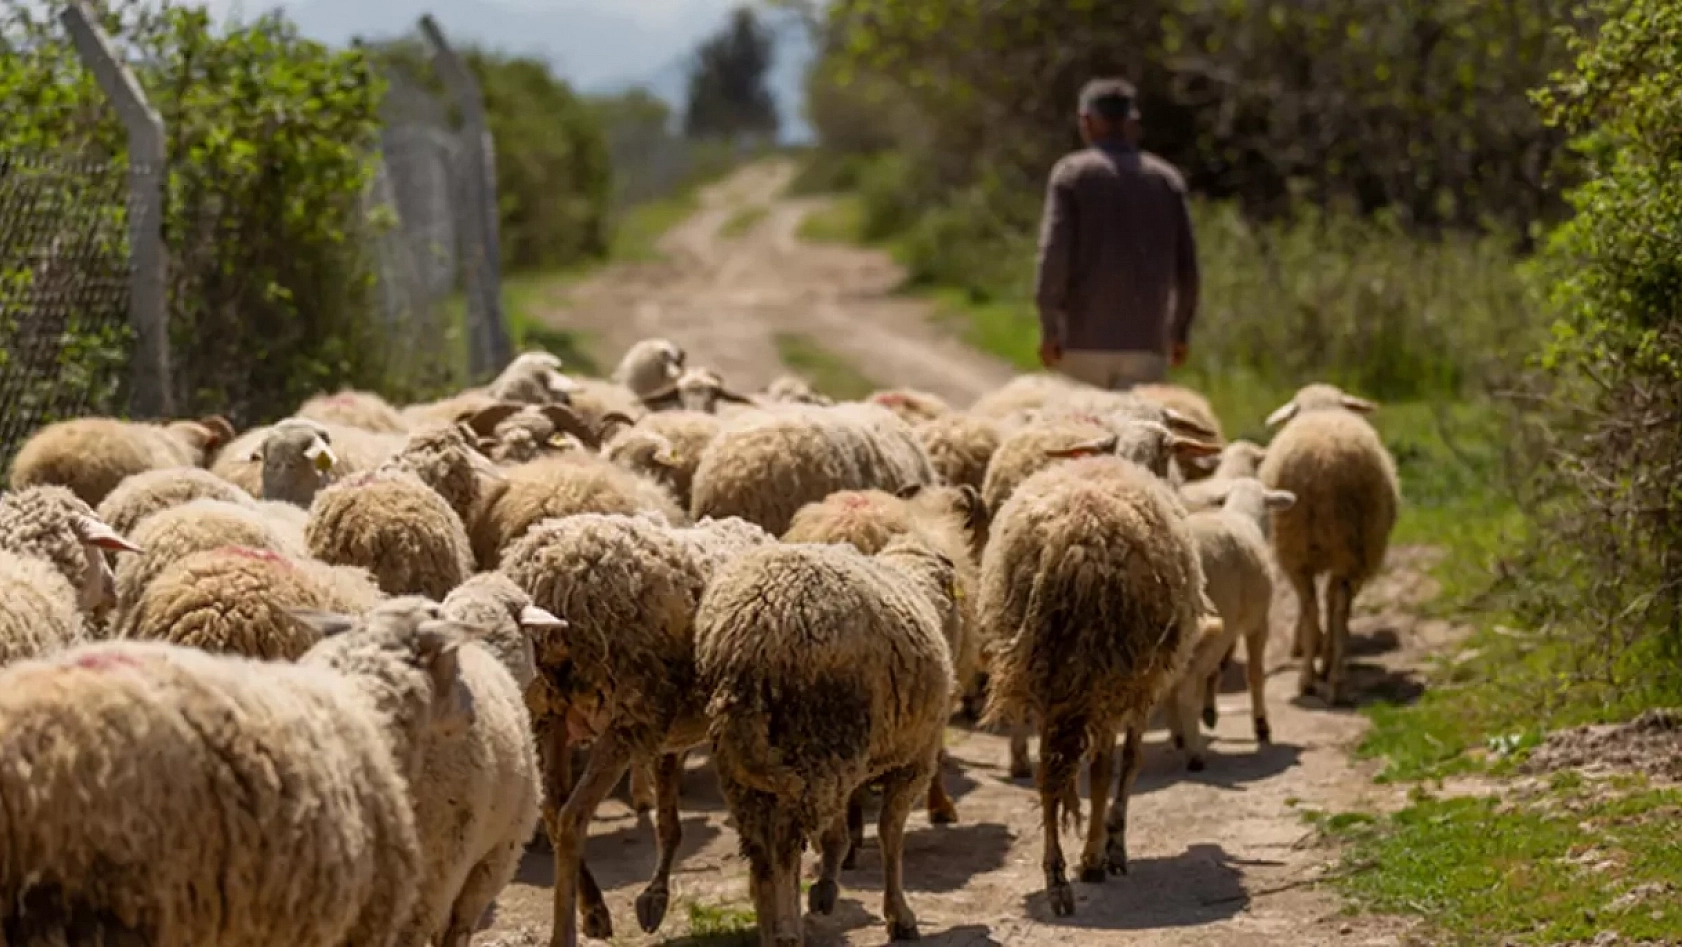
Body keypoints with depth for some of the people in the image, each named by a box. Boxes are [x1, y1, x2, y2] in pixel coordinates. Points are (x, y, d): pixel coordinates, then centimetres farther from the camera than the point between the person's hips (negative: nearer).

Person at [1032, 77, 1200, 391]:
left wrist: (1048, 329, -9)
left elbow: (1054, 252, -10)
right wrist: (1180, 332, 17)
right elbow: (1186, 263, 8)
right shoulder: (1166, 178, 10)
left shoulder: (1071, 173, 0)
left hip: (1085, 337, -1)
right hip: (1147, 340, 1)